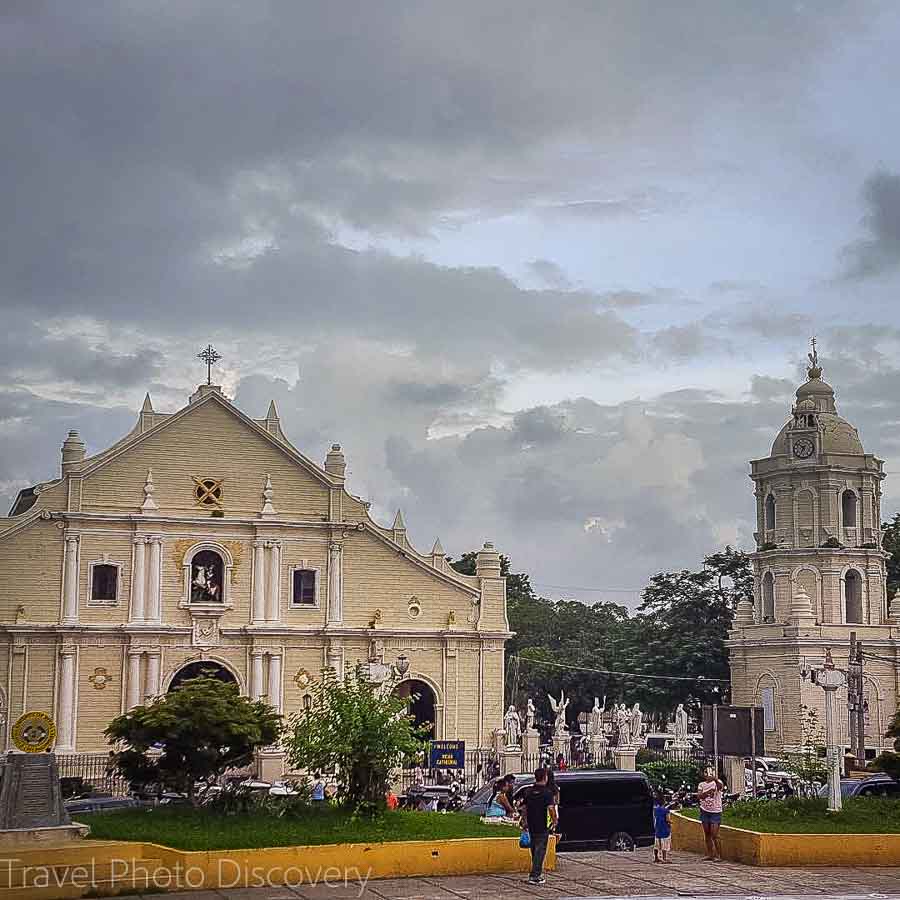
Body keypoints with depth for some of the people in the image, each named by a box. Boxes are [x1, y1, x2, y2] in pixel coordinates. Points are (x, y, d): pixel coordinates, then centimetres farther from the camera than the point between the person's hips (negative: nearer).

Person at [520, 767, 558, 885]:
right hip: (543, 826, -6)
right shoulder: (547, 792, -12)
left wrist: (524, 821, 20)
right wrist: (554, 821, -6)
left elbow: (523, 808, 11)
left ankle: (538, 873, 27)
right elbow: (551, 808, -19)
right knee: (540, 850, -2)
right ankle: (534, 876, -7)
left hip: (531, 826, 6)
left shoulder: (528, 791, 7)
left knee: (534, 849, 18)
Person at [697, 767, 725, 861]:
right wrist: (707, 793, -27)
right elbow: (698, 796, -8)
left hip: (715, 812, -5)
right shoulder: (702, 785, 6)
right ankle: (710, 854, 18)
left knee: (715, 835, -10)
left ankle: (718, 856, -6)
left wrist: (716, 779, -51)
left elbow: (721, 787, -31)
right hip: (705, 811, 5)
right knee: (707, 834, 10)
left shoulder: (717, 783, -6)